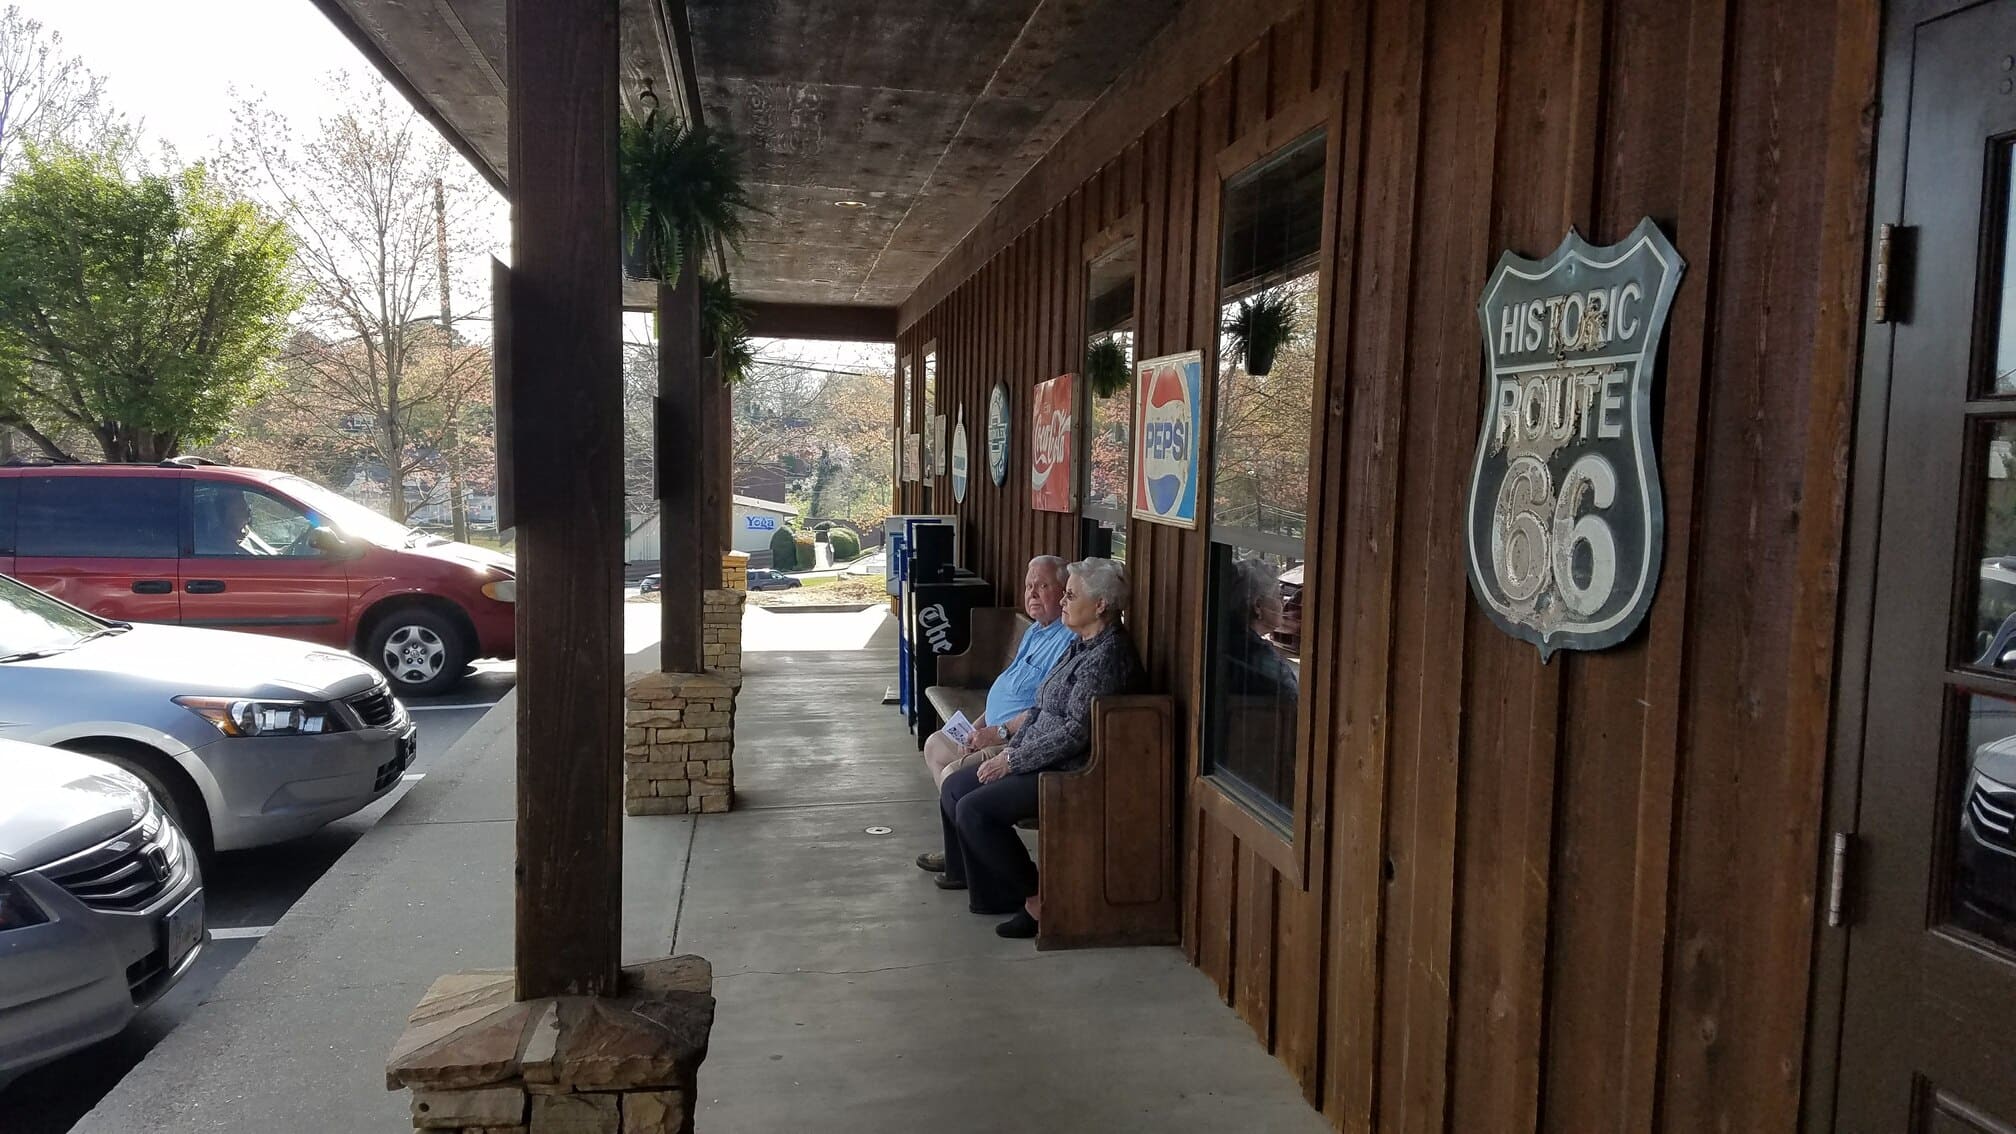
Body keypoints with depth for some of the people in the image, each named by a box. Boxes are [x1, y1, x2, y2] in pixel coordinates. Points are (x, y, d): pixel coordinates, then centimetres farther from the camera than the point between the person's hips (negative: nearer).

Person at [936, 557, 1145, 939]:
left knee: (973, 809, -19)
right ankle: (985, 885, 13)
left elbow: (1076, 732, -24)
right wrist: (1010, 750, 3)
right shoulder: (1081, 643, 12)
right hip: (1041, 761, 10)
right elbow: (1041, 708, 16)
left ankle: (1039, 898, -5)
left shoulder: (1107, 656, -20)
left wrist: (1013, 760, -17)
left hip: (1072, 772, -10)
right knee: (954, 788, 5)